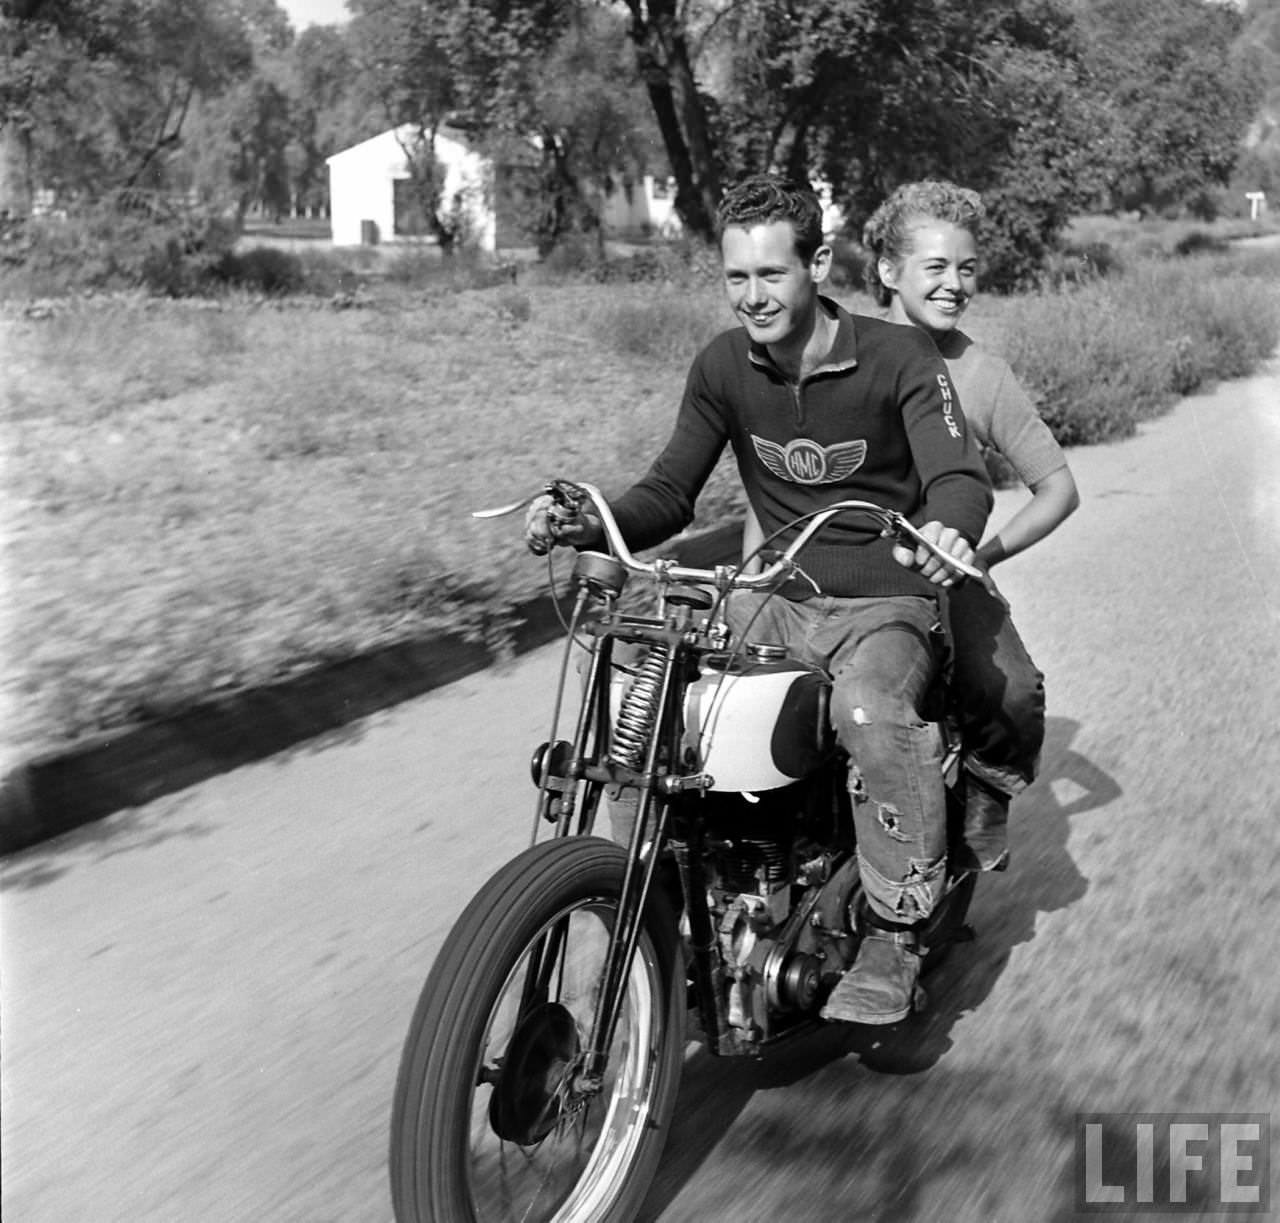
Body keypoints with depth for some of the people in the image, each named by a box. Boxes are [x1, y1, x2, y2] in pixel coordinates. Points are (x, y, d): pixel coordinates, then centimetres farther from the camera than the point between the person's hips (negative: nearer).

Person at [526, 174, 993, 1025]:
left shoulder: (898, 357, -9)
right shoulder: (724, 366, 5)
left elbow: (959, 474, -22)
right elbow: (672, 491, 5)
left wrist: (950, 530, -47)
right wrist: (589, 526, -15)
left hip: (886, 604, -4)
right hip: (776, 599, 5)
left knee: (870, 711, -38)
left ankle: (896, 935, -19)